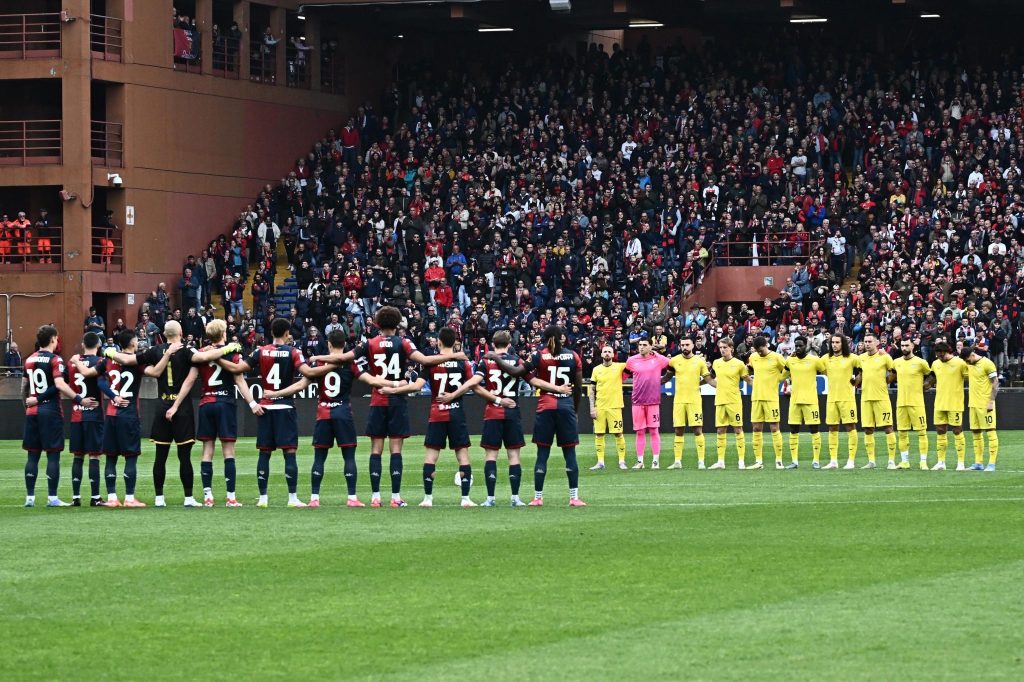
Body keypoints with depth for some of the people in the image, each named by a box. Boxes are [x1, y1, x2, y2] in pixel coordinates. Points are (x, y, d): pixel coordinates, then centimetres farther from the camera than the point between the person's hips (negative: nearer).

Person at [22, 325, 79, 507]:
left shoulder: (29, 360, 10)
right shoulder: (55, 360, -9)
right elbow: (60, 384, -22)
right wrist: (78, 399, -21)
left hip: (32, 411, 6)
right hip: (51, 411, -6)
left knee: (32, 455, 8)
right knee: (53, 455, -2)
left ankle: (30, 497, 8)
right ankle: (52, 497, -3)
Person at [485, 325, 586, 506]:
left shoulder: (539, 356, -2)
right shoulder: (573, 356, 3)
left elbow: (515, 371, -10)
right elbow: (579, 386, 5)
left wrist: (496, 358, 2)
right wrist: (576, 408, 17)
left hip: (546, 406, -1)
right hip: (566, 406, 1)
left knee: (542, 453, 5)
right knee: (570, 452, 4)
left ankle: (537, 497, 5)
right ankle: (574, 497, 1)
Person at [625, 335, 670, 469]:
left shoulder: (658, 359, -1)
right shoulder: (632, 361, 4)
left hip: (653, 401, -2)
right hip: (638, 401, 2)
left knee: (654, 431, -1)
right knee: (639, 432, 4)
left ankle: (656, 460, 3)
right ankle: (640, 461, 8)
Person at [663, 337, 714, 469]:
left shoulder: (700, 361, 1)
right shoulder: (674, 361, 4)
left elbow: (708, 380, 4)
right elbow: (667, 377, 16)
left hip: (694, 400, -2)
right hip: (679, 400, 2)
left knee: (697, 430, -5)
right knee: (678, 431, 4)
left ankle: (701, 461, -3)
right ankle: (677, 461, 9)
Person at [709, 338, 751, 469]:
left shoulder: (738, 364, -4)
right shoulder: (716, 363, 9)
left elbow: (748, 380, 3)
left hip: (734, 401, -4)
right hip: (720, 401, 4)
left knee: (738, 429, -3)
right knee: (721, 431, 5)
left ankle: (741, 461, -1)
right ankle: (720, 461, 10)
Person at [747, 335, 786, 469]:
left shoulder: (776, 357, -7)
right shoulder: (753, 357, 7)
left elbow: (787, 371, 2)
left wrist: (776, 379, -4)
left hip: (771, 397, -5)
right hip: (756, 397, 5)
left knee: (774, 428, -4)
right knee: (756, 429, 4)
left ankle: (779, 460, 0)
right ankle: (758, 461, 9)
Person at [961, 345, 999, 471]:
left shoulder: (987, 364, -11)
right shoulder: (969, 365, 10)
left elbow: (995, 383, -13)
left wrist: (991, 401, -17)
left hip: (985, 404, -8)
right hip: (973, 403, 8)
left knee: (991, 432, -5)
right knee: (976, 433, 9)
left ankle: (992, 464, -6)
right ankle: (978, 463, 13)